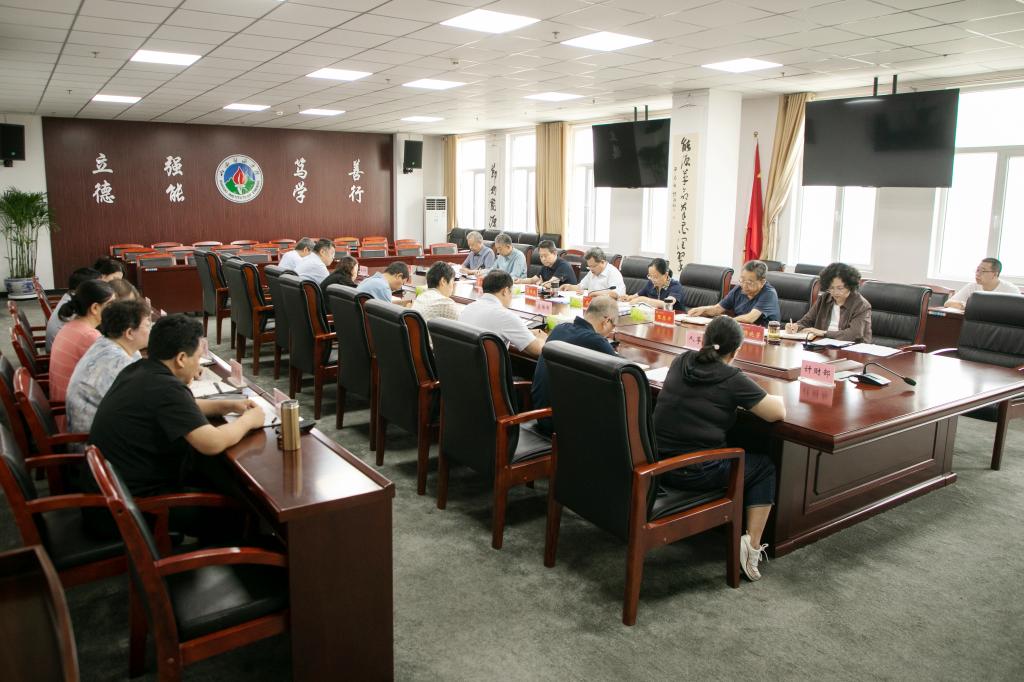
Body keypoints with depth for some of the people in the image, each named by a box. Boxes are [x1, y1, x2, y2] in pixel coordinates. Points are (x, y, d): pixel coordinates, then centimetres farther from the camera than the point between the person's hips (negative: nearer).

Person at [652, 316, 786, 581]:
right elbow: (778, 412, -8)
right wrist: (775, 397, 13)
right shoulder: (731, 379, -11)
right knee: (765, 467, 17)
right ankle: (752, 543, 6)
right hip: (695, 474, -6)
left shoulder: (680, 363, 6)